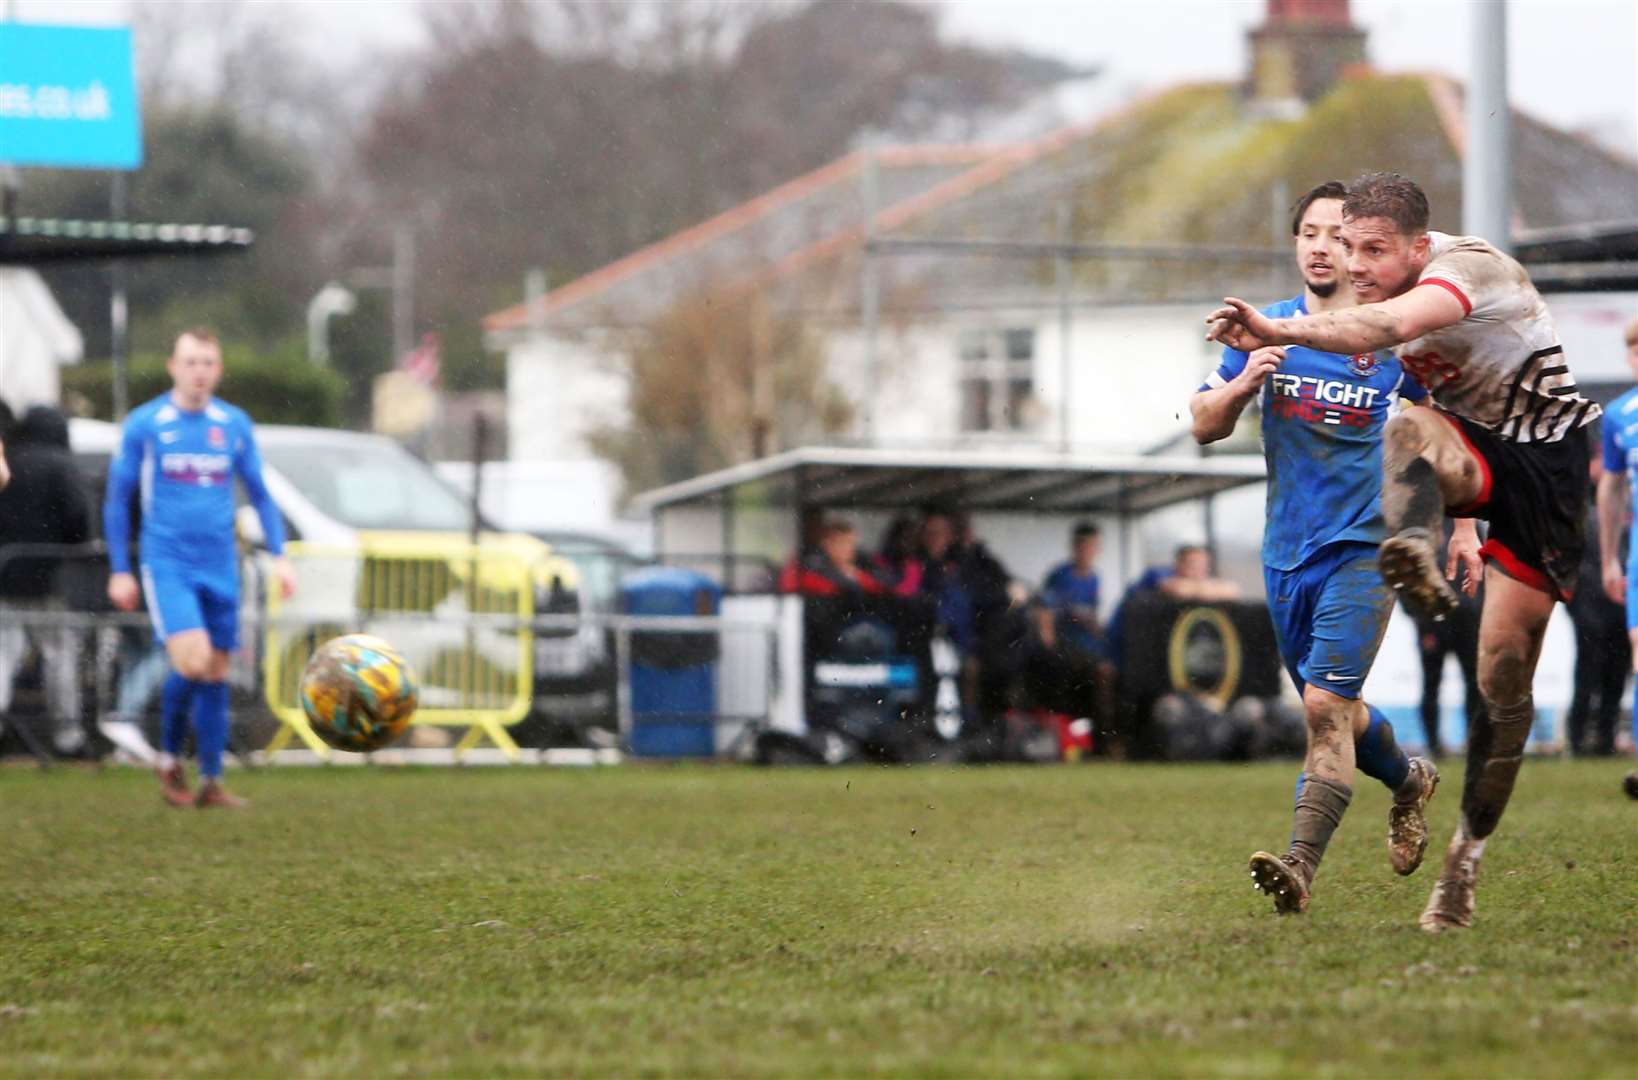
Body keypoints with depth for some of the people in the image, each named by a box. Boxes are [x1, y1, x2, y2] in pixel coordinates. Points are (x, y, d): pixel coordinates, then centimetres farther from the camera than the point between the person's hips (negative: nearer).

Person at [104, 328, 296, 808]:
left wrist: (279, 555, 4)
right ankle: (168, 759, 2)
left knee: (216, 674, 4)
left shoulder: (235, 425, 7)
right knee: (192, 660, -20)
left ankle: (211, 781, 13)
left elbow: (259, 494, 15)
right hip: (167, 565, -4)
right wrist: (120, 570, 1)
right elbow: (117, 499, 3)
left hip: (220, 568, 4)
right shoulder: (144, 425, -2)